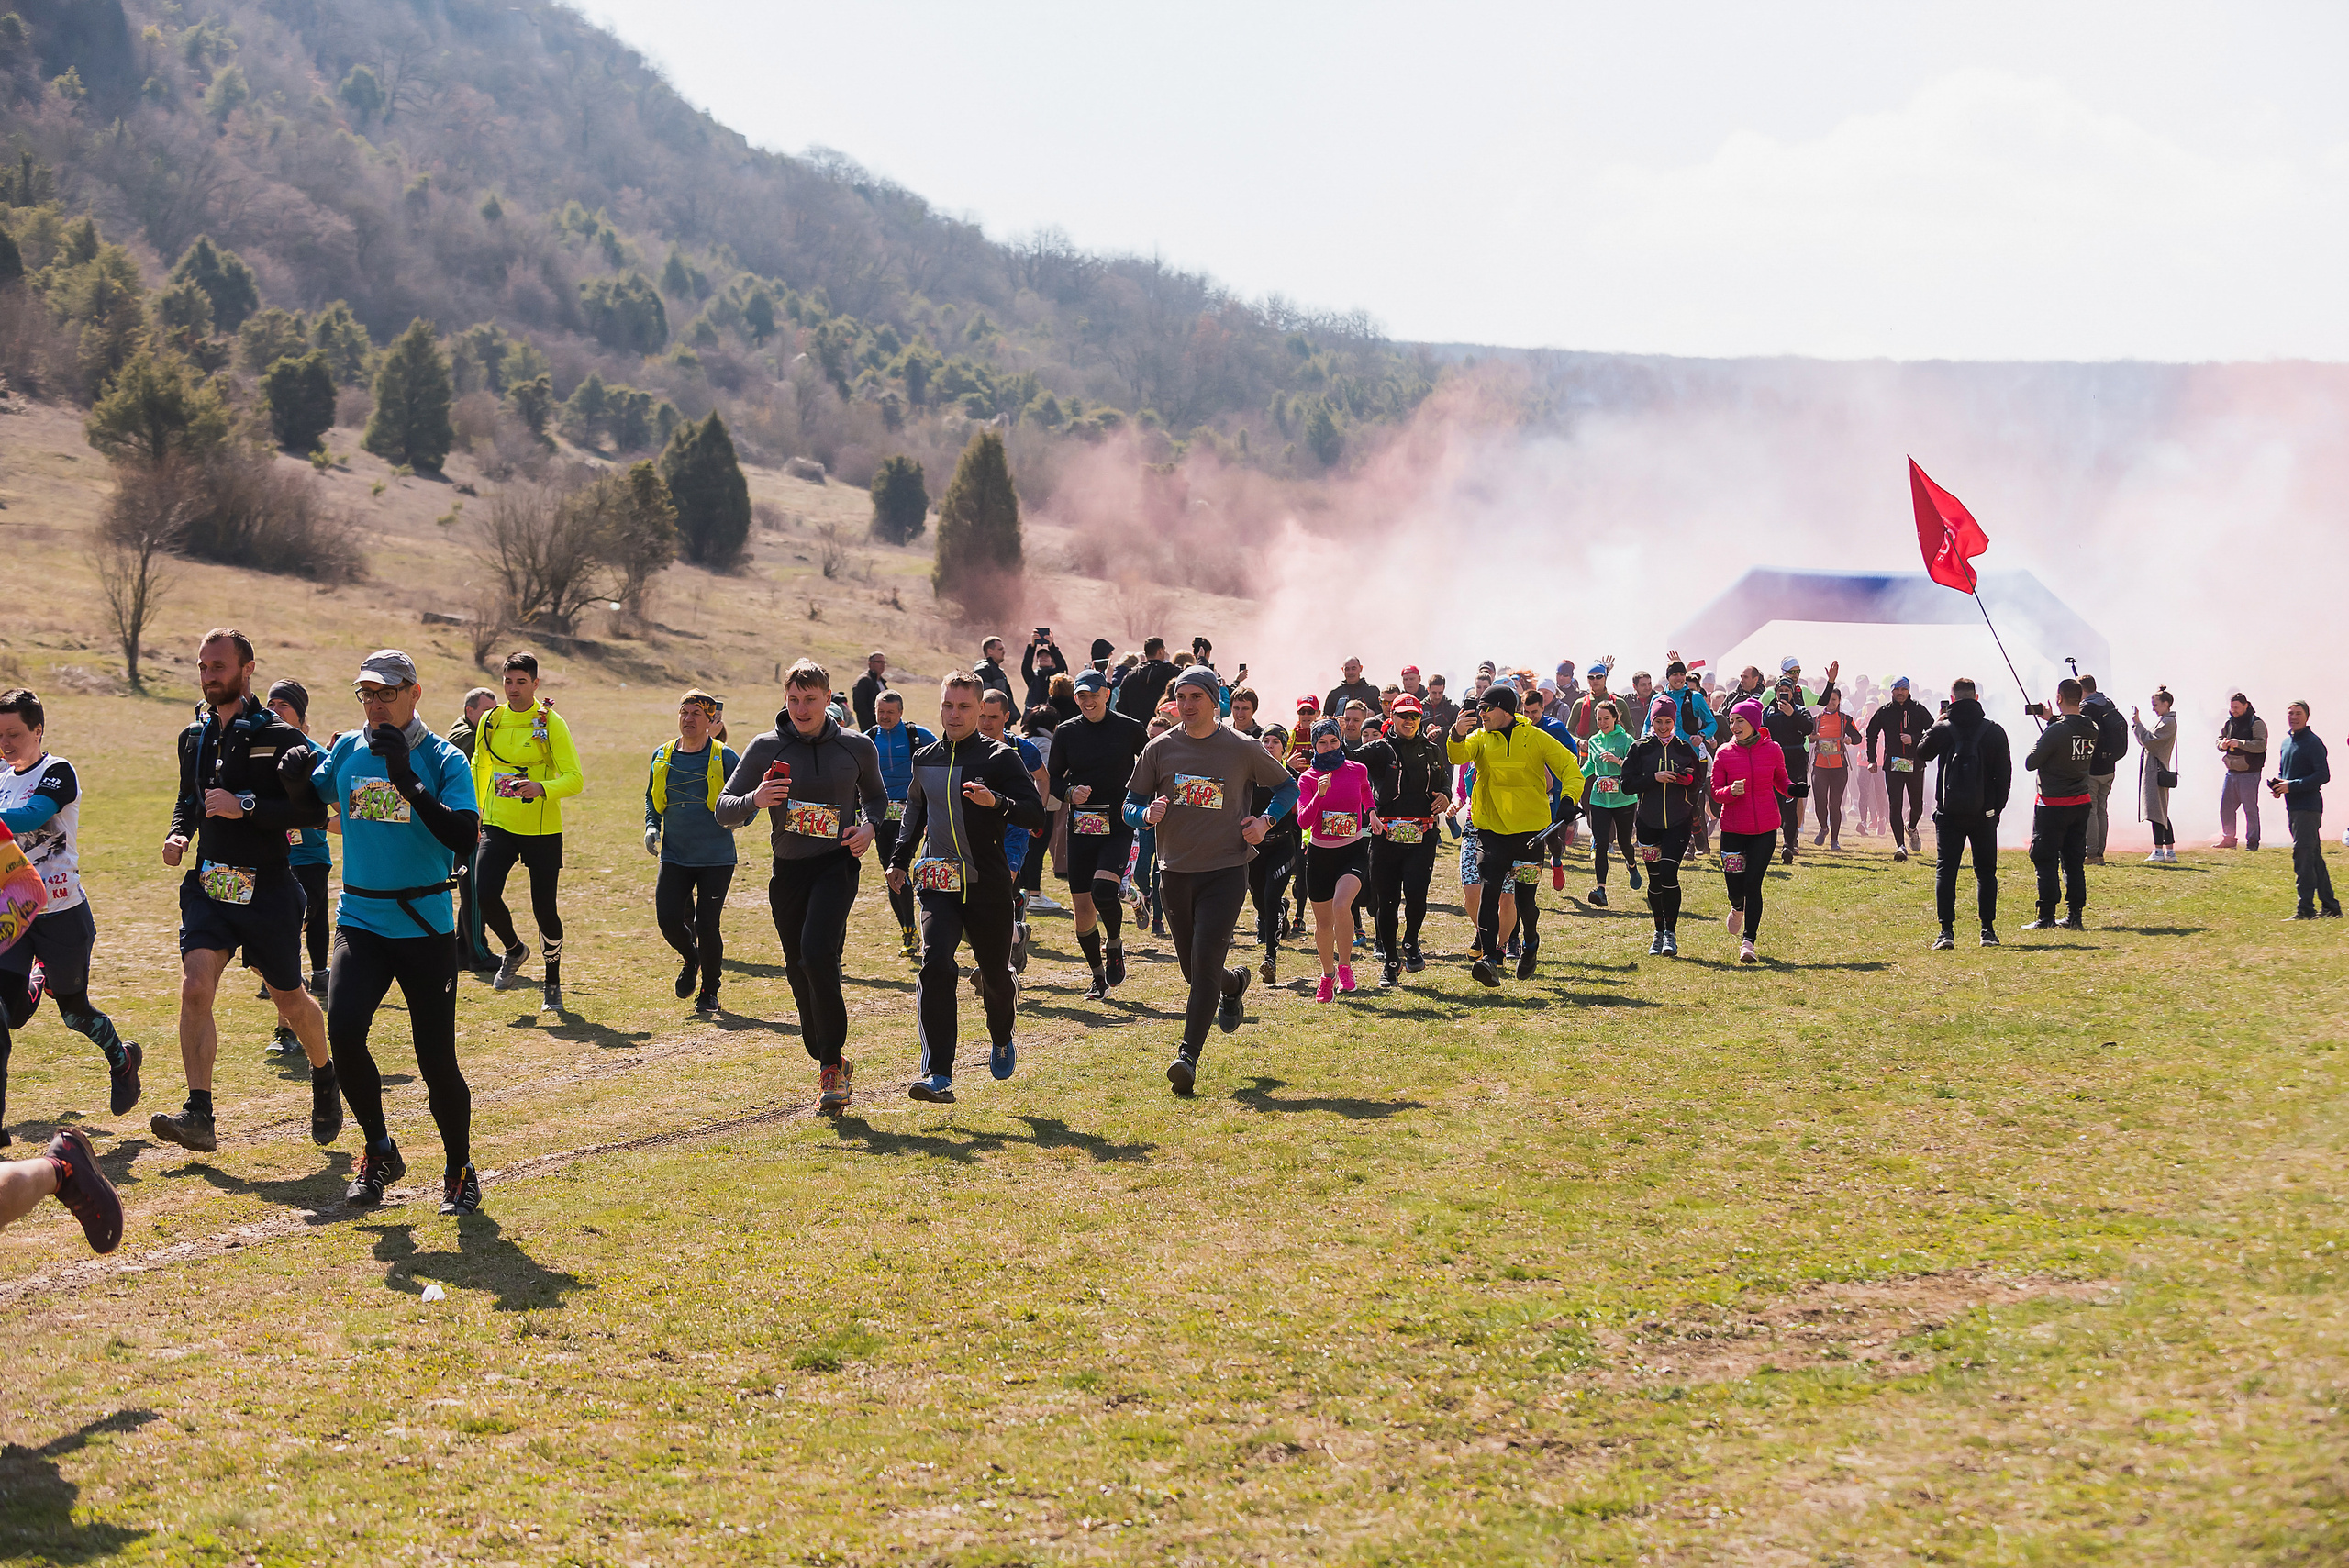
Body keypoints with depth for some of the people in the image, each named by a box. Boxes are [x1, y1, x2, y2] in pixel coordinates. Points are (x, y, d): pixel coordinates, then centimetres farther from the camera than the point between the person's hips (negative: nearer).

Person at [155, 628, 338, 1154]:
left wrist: (246, 806, -22)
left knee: (289, 998, 11)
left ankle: (324, 1079, 40)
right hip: (208, 886, 4)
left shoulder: (280, 737, -8)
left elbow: (315, 812, -15)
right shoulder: (194, 737, 10)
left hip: (267, 888, -4)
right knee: (195, 987, -16)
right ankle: (199, 1117, -17)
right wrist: (178, 834, 6)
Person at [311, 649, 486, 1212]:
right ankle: (379, 1152, 4)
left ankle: (460, 1172, 18)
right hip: (360, 919, 3)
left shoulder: (444, 759, -6)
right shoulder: (347, 750, 7)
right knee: (343, 1031, -18)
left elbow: (463, 838, -18)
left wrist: (408, 781, -26)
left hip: (425, 927, -3)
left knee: (437, 1058, -3)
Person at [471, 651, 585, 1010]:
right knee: (485, 895, -14)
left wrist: (542, 788, -31)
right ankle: (513, 950, 17)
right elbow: (479, 769, 22)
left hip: (542, 829, -3)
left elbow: (574, 778, -13)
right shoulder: (490, 721, 6)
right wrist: (475, 813, 18)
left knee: (545, 908, 1)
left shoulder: (550, 724, -7)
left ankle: (552, 984, 21)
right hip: (498, 826, 3)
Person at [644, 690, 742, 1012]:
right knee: (668, 918, -7)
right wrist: (652, 826, 5)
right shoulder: (662, 756, 8)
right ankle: (691, 959, 26)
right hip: (674, 855, 3)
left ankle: (709, 991, 15)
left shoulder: (725, 758, -3)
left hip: (716, 857, -3)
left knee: (707, 924, -5)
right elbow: (652, 798, 22)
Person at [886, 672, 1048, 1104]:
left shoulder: (1000, 757, -5)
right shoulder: (925, 759, 10)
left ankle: (1002, 1039, 46)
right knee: (935, 966, -19)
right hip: (937, 884, 2)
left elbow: (1036, 816, -12)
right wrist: (900, 859, 29)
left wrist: (996, 802, -29)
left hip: (989, 886, -2)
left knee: (996, 975, 12)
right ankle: (938, 1076, -24)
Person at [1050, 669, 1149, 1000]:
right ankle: (1099, 977, 19)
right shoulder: (1066, 733, 5)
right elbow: (1053, 778, 12)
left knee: (1103, 888, -25)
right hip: (1081, 826, 3)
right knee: (1082, 907, 2)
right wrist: (1069, 793, -8)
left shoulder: (1130, 729, -1)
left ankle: (1115, 946, 4)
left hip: (1119, 826, -3)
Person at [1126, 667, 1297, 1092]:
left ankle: (1188, 1057, -15)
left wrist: (1265, 820, -3)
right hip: (1176, 871, 3)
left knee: (1205, 965, -14)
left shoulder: (1243, 750, 0)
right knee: (1194, 973, 12)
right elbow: (1131, 805, 9)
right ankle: (1234, 983, 47)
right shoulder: (1159, 750, 4)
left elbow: (1288, 787, 15)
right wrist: (1148, 815, -15)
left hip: (1226, 870, -3)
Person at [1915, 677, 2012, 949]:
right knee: (1986, 870, 12)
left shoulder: (1942, 729, -6)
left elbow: (1922, 753, 14)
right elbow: (2005, 773, 1)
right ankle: (1988, 931, 9)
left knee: (1945, 869, 3)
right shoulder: (1994, 731, -3)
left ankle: (1946, 931, -8)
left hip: (1949, 812, -1)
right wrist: (1998, 806, 10)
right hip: (1983, 813, 1)